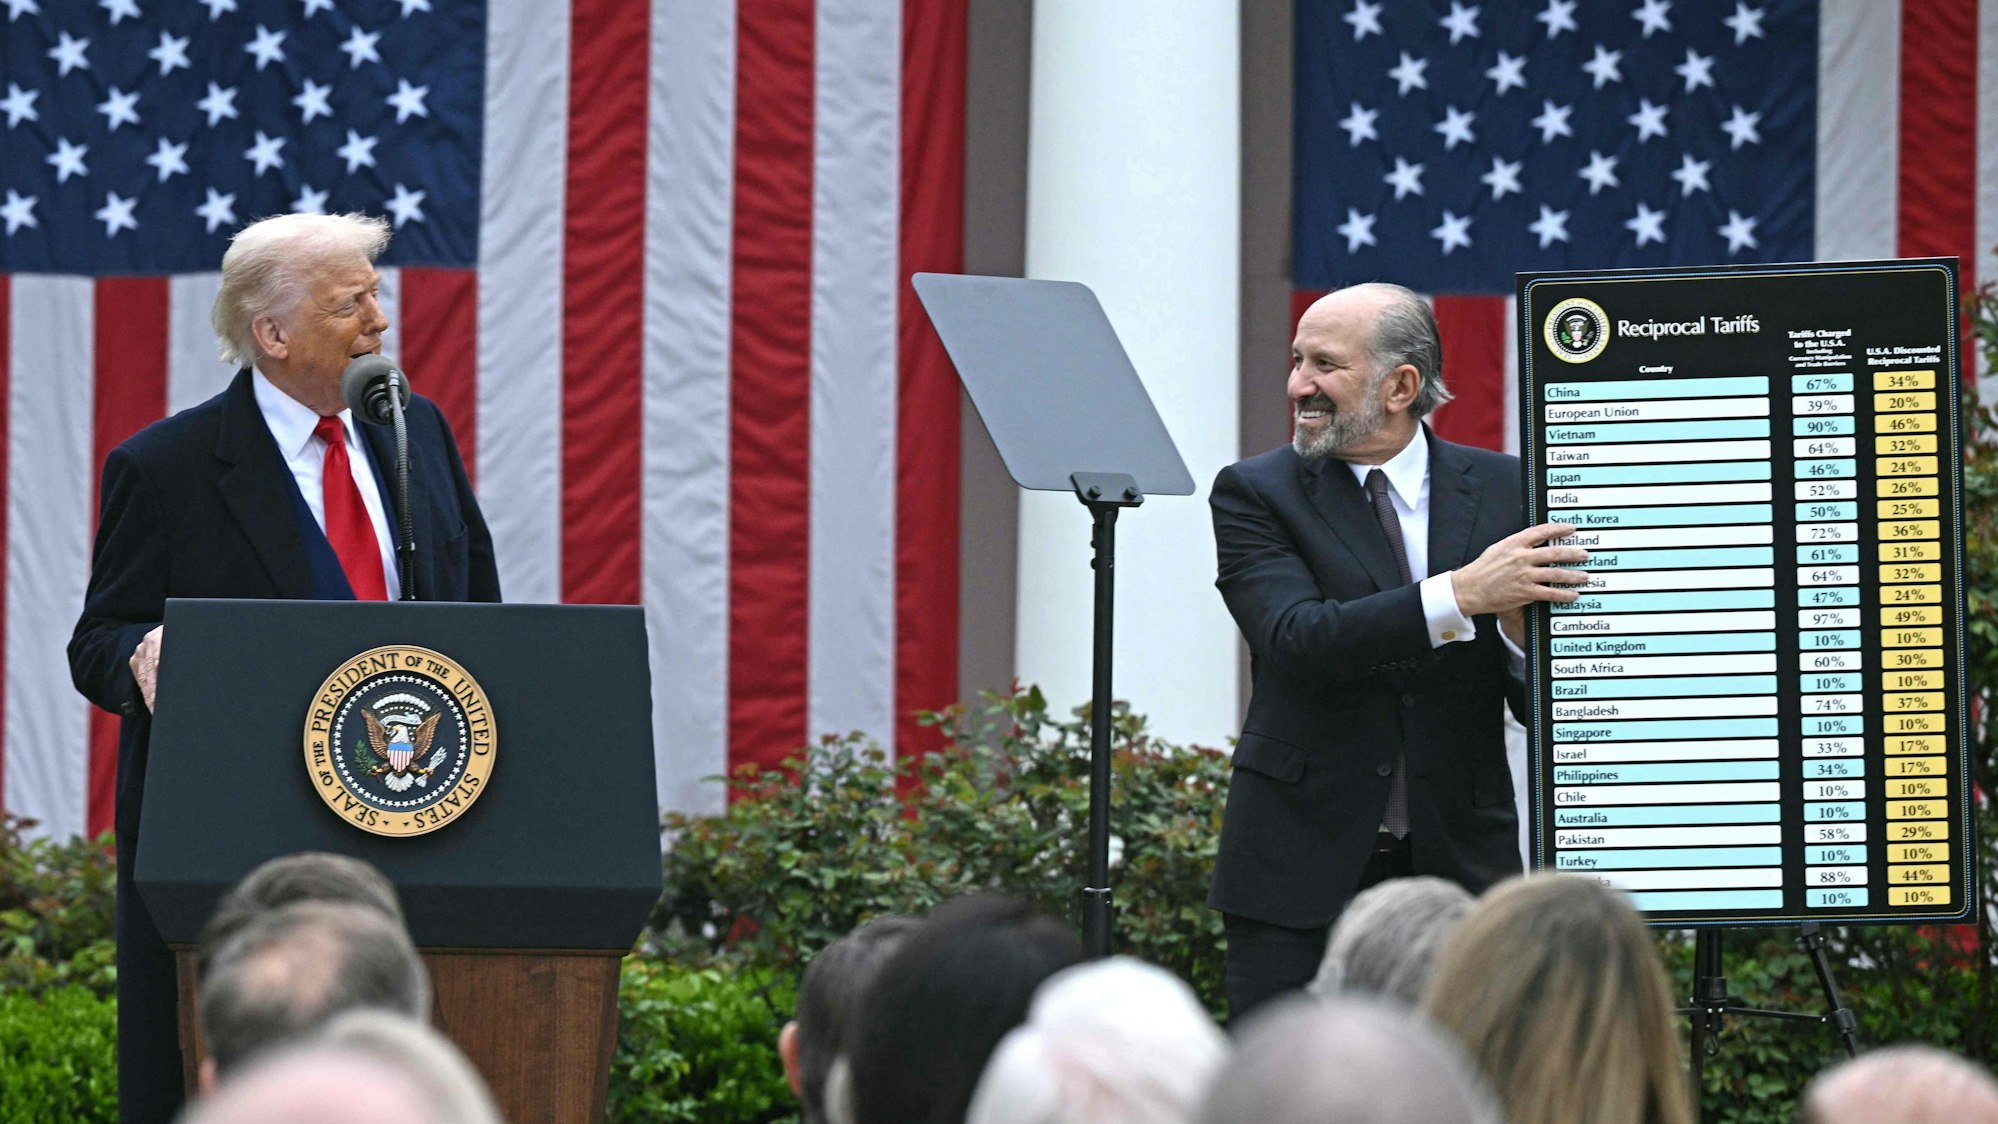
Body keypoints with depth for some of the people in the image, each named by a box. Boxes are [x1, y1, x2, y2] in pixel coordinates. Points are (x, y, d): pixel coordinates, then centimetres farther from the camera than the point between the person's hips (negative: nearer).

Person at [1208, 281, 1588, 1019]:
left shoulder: (1502, 490, 6)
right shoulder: (1256, 494, 1)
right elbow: (1297, 640, -17)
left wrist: (1524, 640, -18)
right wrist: (1461, 594, -25)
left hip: (1457, 866, 1)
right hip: (1299, 873, -1)